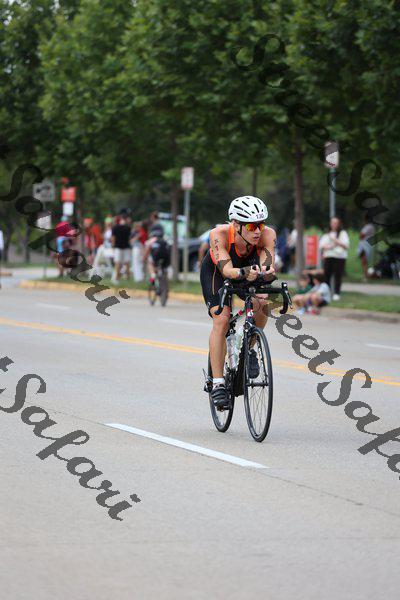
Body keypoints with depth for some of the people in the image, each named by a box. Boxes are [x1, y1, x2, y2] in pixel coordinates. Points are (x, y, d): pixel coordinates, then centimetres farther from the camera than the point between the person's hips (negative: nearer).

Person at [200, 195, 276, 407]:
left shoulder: (267, 234, -32)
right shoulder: (219, 234, -38)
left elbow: (267, 266, -41)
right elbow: (226, 270, -46)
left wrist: (266, 272, -64)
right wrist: (244, 273, -66)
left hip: (247, 267, 2)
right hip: (215, 271, -2)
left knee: (261, 305, -26)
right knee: (221, 319, -21)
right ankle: (218, 384, -15)